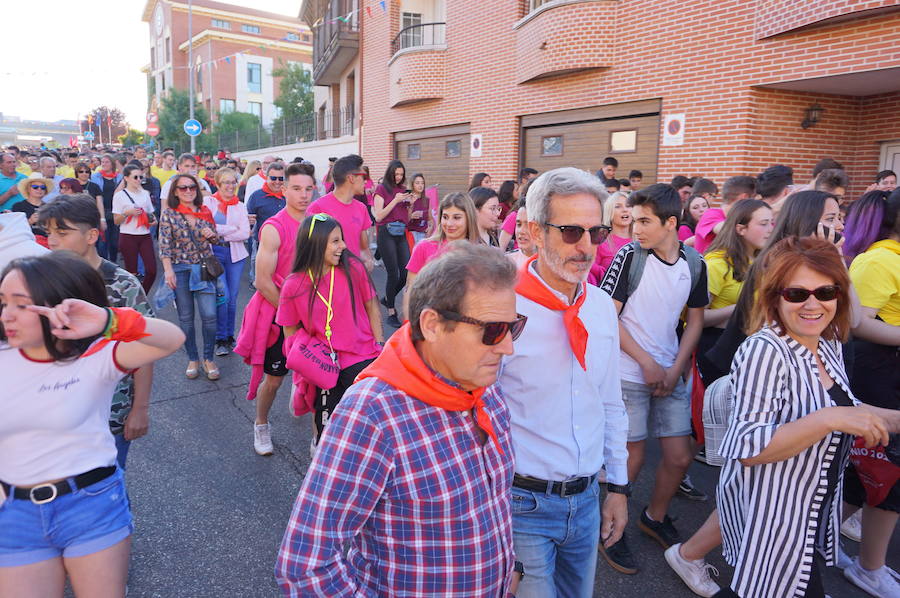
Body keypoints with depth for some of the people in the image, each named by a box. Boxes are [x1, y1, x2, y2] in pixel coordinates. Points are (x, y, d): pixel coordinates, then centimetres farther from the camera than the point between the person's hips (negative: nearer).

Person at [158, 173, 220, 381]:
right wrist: (168, 271, -15)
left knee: (209, 315, -5)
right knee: (185, 317, 7)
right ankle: (192, 359, 22)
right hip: (180, 269, -1)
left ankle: (208, 358, 12)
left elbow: (215, 239, 15)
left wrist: (212, 235, -9)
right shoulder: (168, 214, -2)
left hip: (204, 268, 1)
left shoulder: (205, 211, 5)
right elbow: (164, 245, -6)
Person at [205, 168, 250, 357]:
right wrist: (233, 229, -7)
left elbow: (245, 233, -2)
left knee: (233, 298, 6)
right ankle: (221, 339, 3)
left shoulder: (240, 206, 11)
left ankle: (229, 336, 21)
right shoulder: (208, 202, 4)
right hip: (215, 252, -3)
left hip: (236, 254, 3)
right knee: (223, 296, -11)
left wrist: (220, 232, -10)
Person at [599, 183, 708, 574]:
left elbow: (695, 319, 10)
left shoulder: (694, 263, 1)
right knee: (632, 456, 2)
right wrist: (648, 363, -10)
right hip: (629, 374, -4)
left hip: (670, 375, 4)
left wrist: (676, 368, -2)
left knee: (680, 456, 9)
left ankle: (655, 517, 35)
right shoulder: (629, 255, -11)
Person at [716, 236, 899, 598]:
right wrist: (830, 419, -34)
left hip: (817, 511, 8)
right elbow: (746, 448, -29)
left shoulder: (829, 345, 0)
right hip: (769, 514, -8)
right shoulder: (765, 350, -25)